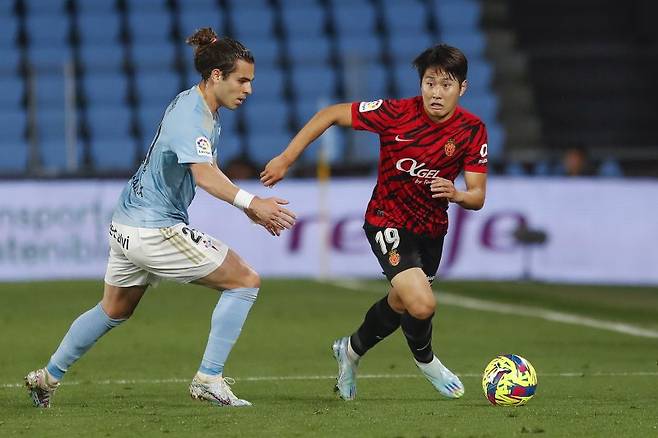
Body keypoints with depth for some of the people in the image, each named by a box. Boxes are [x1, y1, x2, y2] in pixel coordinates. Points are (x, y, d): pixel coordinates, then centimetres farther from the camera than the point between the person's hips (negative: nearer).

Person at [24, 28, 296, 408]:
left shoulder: (203, 111, 10)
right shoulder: (190, 116, -22)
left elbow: (209, 171, 23)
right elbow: (204, 175, -38)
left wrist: (249, 207, 14)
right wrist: (250, 202, -50)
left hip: (127, 226, 10)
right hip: (155, 230, -10)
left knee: (114, 310, 27)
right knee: (246, 281, -6)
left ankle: (48, 377, 38)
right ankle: (209, 378, -7)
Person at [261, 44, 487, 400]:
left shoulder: (472, 130, -12)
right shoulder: (397, 113, -22)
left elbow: (477, 196, -10)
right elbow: (330, 115, -12)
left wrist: (455, 194, -33)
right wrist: (286, 159, -13)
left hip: (432, 227, 5)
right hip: (387, 221, -5)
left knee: (401, 304, 23)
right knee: (422, 304, -23)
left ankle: (351, 351, 53)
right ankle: (424, 358, 10)